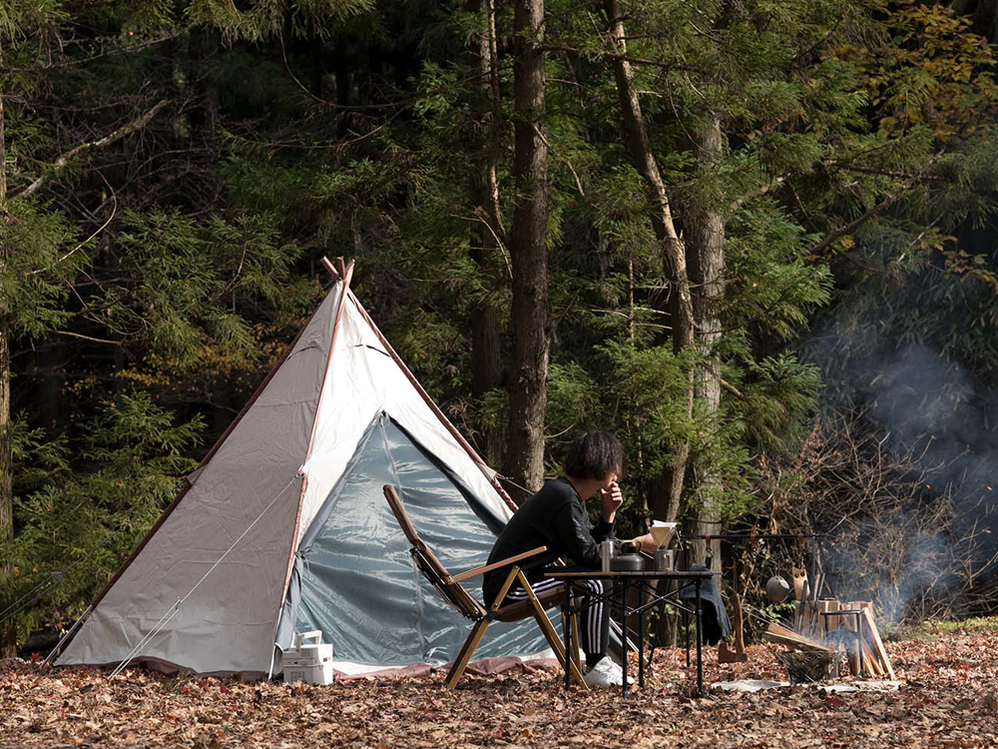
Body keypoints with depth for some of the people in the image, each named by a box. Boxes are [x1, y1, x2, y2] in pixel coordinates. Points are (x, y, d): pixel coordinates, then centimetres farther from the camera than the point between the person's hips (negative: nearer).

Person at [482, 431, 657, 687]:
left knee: (596, 578, 18)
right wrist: (637, 543, -12)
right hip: (509, 591, -11)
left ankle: (598, 662, 16)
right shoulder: (563, 499, -18)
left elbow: (590, 545, 16)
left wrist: (608, 514, 2)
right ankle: (596, 671, -11)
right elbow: (589, 555, -19)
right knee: (596, 584, -17)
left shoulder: (570, 494, 14)